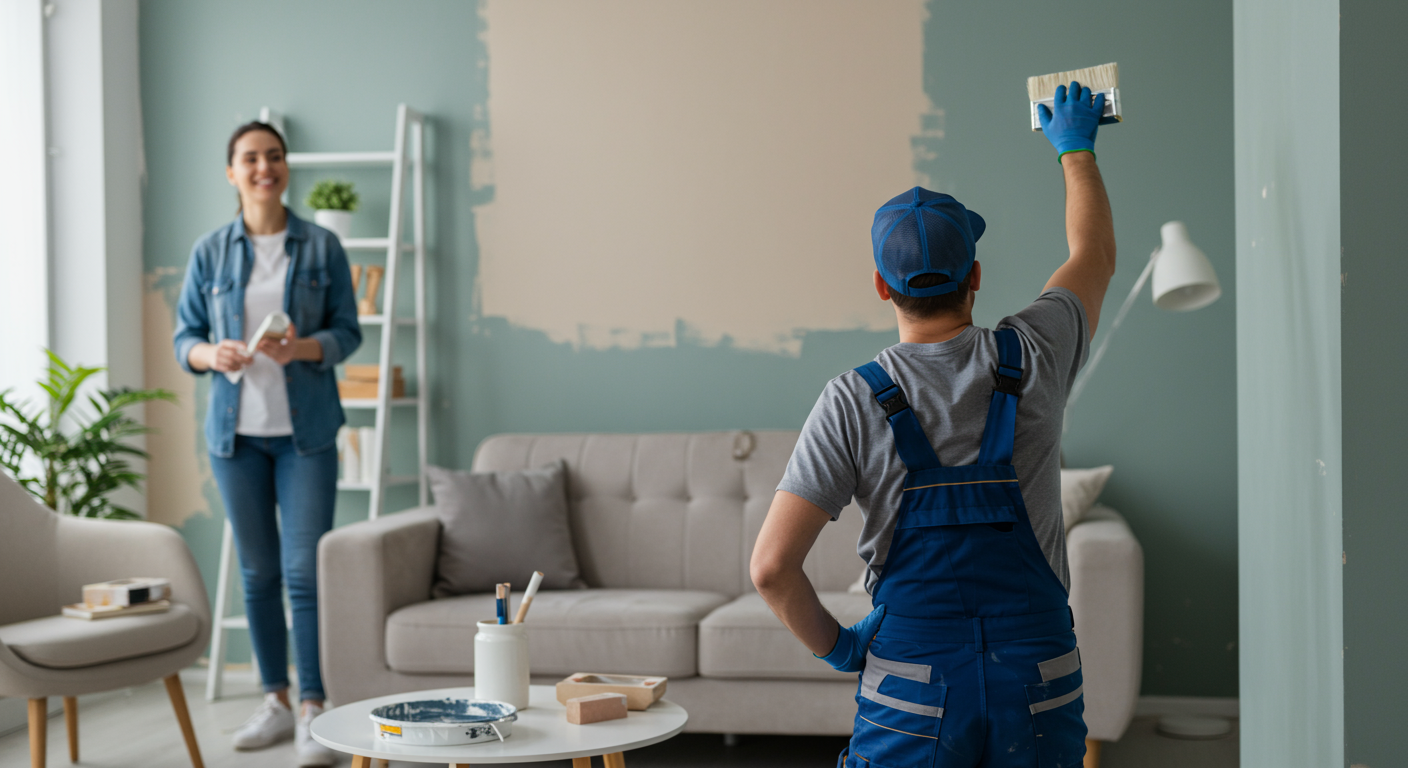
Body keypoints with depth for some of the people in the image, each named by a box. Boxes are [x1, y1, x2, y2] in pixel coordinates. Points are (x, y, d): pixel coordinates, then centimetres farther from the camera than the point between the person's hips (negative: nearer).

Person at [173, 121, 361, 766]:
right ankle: (276, 702, 21)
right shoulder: (209, 252, 4)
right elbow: (184, 337, 6)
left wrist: (303, 348, -19)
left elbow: (348, 330, 1)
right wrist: (212, 355, -16)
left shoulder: (321, 246, 1)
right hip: (236, 430, 2)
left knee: (305, 569, -8)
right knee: (258, 571, 9)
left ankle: (313, 711, -3)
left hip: (306, 429, -2)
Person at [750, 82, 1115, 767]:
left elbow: (771, 565, -12)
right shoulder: (1031, 360, -1)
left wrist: (835, 647, 6)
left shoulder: (854, 401, -7)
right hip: (1039, 695, 2)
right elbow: (1095, 255, 21)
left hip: (914, 692, -2)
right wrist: (1075, 147, 36)